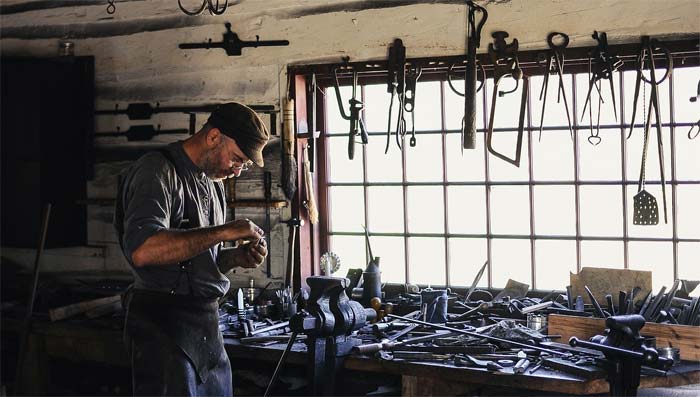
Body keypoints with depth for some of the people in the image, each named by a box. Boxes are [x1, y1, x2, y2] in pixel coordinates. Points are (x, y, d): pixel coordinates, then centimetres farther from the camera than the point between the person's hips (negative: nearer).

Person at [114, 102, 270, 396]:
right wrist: (226, 231, -23)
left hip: (207, 323, 8)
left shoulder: (213, 182, 16)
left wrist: (236, 257, 2)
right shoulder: (158, 171, -12)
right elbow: (142, 251, -28)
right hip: (166, 326, -8)